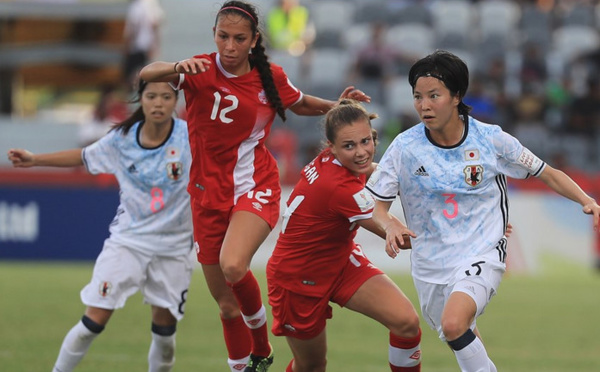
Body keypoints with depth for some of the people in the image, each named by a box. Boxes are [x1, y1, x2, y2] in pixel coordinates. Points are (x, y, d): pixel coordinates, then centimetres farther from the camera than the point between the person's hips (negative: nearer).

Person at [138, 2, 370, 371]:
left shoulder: (270, 77, -3)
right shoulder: (201, 71, -9)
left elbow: (300, 104, 19)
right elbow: (147, 74, -27)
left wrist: (336, 106, 1)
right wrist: (176, 67, -48)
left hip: (256, 188, -1)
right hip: (209, 195, 1)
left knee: (232, 266, -29)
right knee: (225, 303, 8)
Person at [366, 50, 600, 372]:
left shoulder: (491, 139, -9)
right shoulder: (404, 147, -8)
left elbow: (547, 175, 2)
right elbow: (375, 204, -4)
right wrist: (389, 225, -27)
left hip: (481, 255, -3)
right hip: (430, 266, 4)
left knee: (454, 323, -31)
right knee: (458, 339, 17)